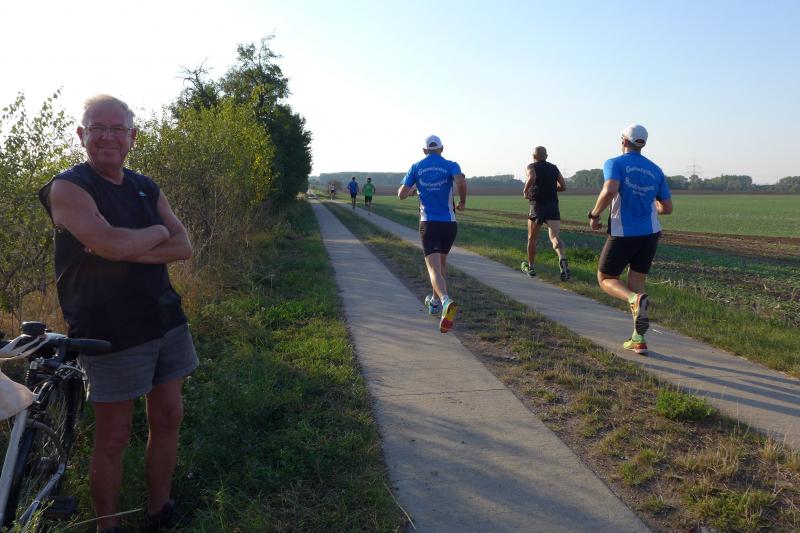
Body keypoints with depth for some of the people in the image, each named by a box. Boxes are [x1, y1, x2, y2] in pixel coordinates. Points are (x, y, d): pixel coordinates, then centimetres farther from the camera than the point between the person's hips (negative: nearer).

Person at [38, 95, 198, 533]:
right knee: (113, 438, 4)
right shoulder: (68, 187, -8)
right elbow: (111, 242, -25)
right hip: (111, 331, -6)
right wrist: (159, 232, -7)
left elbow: (184, 247, 0)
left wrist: (131, 250, -16)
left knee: (168, 418, 13)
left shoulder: (146, 188, 11)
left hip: (165, 320, 6)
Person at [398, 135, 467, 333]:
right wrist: (462, 202, -1)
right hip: (449, 223, 1)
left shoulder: (416, 167, 5)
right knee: (441, 263, 23)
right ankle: (434, 302, 37)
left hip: (428, 224, -1)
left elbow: (402, 194, 3)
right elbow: (461, 182, -20)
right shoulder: (451, 166, 1)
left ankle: (446, 301, -40)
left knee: (434, 268, -12)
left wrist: (412, 189, 27)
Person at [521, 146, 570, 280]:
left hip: (538, 205, -2)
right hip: (553, 206, 3)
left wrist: (525, 190, -5)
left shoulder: (532, 167, 3)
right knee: (554, 236, -11)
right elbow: (563, 187, 14)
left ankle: (530, 267, 28)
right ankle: (562, 259, -39)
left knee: (532, 238, 15)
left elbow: (532, 178, -20)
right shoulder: (554, 168, 16)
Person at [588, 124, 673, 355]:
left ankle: (636, 299, -22)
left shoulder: (615, 163, -5)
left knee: (606, 279, 11)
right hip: (650, 233, 5)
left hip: (623, 234, -5)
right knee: (636, 283, 14)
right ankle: (638, 340, 9)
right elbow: (667, 208, 14)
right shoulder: (655, 170, 11)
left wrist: (594, 215, -11)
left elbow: (610, 191, -25)